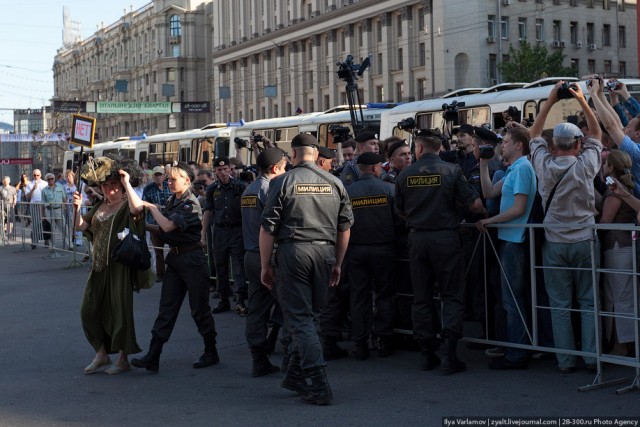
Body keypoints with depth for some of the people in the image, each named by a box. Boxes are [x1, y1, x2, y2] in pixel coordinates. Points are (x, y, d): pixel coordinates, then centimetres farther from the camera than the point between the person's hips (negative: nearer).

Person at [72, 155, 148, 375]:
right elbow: (81, 226, 13)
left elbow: (137, 208, -31)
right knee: (89, 309, 6)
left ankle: (123, 359, 11)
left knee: (120, 310, 0)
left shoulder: (126, 206, -7)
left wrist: (126, 183, -25)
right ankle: (101, 354, 21)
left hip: (120, 266, -7)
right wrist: (77, 208, -4)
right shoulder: (101, 206, 14)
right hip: (99, 266, 7)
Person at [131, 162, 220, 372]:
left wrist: (151, 207, -13)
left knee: (199, 308, 2)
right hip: (175, 258, 8)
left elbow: (168, 226, -23)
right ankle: (153, 357, 2)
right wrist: (146, 226, -2)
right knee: (166, 309, 4)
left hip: (192, 259, -8)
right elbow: (162, 230, 14)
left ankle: (211, 353, 16)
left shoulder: (191, 204, -14)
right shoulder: (171, 201, 11)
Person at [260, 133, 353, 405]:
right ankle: (296, 375, 22)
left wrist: (265, 266, 3)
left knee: (299, 318, 0)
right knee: (309, 314, 17)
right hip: (324, 251, 4)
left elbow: (268, 228, -4)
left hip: (293, 251, -4)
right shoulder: (334, 183, 8)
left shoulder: (283, 182, -2)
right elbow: (345, 226, 11)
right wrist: (337, 264, 20)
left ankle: (319, 386, -7)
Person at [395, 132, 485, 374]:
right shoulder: (451, 171, -7)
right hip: (446, 237, -2)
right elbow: (474, 204, -9)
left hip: (417, 238, 2)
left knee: (421, 297, 11)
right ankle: (450, 353, -5)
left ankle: (426, 354, 14)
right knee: (452, 296, 4)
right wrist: (484, 213, 13)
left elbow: (400, 211, 10)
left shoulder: (405, 175, 1)